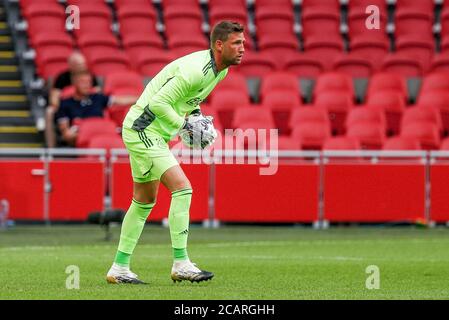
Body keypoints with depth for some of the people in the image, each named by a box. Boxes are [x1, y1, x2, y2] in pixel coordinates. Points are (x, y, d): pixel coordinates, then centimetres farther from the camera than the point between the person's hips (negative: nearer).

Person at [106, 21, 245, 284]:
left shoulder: (221, 69, 6)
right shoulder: (196, 70, -26)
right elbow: (158, 103, -26)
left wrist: (195, 111, 6)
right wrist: (184, 124, -18)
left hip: (150, 133, 11)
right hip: (143, 130, -11)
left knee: (145, 201, 15)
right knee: (182, 188, -17)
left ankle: (119, 268, 21)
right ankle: (181, 264, -15)